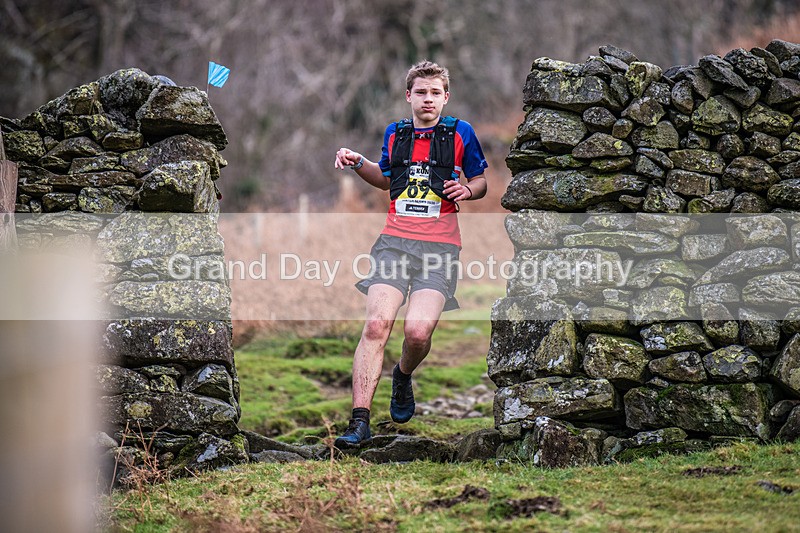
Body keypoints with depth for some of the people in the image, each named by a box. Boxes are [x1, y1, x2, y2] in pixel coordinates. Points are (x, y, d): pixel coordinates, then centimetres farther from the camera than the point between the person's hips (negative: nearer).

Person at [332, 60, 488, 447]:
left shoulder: (460, 133, 7)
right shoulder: (394, 133, 15)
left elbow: (481, 182, 18)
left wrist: (467, 190, -4)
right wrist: (358, 164, 16)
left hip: (439, 245, -2)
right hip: (394, 241, 2)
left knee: (418, 331, -19)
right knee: (377, 324, -18)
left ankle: (403, 377, 19)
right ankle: (360, 421, -19)